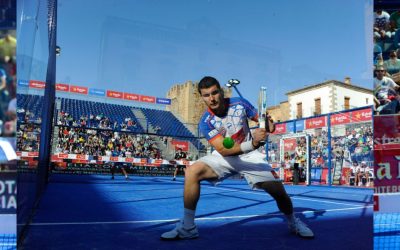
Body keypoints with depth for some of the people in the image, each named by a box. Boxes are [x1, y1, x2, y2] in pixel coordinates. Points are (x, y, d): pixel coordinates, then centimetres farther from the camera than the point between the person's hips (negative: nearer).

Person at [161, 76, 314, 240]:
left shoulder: (240, 104, -15)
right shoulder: (205, 122, -20)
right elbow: (223, 150, -30)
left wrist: (268, 124, -25)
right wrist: (253, 143, -44)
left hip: (250, 156, 1)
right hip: (224, 157, -1)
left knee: (278, 189, -13)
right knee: (192, 172, -25)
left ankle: (293, 222, 21)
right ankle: (187, 227, -13)